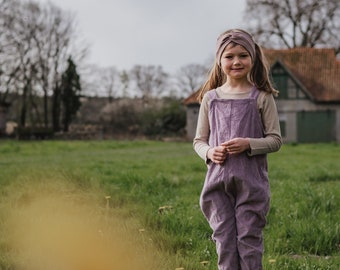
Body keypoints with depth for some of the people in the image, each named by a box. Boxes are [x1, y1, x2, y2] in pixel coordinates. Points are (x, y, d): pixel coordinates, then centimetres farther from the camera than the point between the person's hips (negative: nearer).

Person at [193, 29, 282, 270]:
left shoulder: (262, 97, 0)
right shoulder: (210, 98, 7)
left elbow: (275, 139, 0)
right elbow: (199, 140, 11)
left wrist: (248, 144, -17)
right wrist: (209, 152, -11)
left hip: (252, 180, -2)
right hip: (218, 179, 2)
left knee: (249, 239, 2)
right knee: (224, 239, 6)